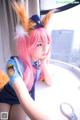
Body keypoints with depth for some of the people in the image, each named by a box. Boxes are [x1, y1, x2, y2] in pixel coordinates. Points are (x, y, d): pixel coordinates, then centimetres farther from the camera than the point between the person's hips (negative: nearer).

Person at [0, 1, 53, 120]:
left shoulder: (39, 60, -15)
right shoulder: (14, 64, -33)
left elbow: (49, 83, -7)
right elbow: (25, 100, -42)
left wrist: (44, 63, -21)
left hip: (24, 98, 3)